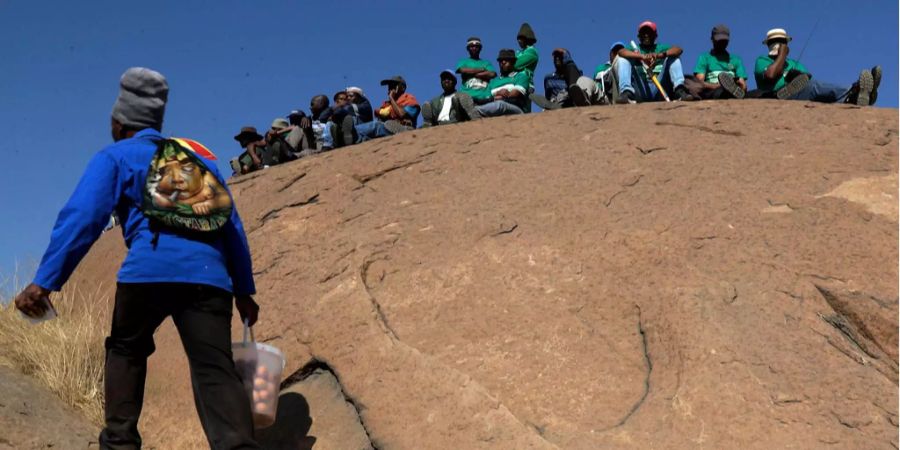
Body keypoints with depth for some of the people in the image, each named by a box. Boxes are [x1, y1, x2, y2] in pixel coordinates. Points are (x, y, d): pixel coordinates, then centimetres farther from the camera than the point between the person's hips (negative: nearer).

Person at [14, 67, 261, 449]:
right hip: (210, 275, 3)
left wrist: (44, 281, -6)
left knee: (125, 350, 24)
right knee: (215, 370, -5)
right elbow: (233, 227, 26)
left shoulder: (115, 157, 16)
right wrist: (244, 290, 27)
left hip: (150, 270, -2)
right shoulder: (201, 158, 29)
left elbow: (81, 217, 0)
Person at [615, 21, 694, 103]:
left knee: (672, 57, -7)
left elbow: (679, 50, -1)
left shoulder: (661, 48, 20)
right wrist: (642, 56, -23)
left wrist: (659, 55, -21)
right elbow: (621, 52, -6)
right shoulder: (634, 49, 19)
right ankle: (627, 92, -34)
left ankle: (679, 90, -30)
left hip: (659, 91, 0)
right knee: (622, 59, -11)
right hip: (639, 91, 0)